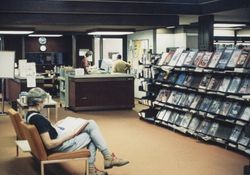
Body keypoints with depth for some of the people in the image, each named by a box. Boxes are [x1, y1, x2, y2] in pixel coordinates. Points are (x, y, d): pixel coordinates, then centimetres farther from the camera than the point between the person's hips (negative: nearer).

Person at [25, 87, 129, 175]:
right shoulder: (38, 118, -26)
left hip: (59, 137, 10)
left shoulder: (30, 115, 5)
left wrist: (54, 126, 11)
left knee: (91, 124, 8)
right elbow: (49, 144, -28)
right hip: (60, 146, -10)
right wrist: (69, 136, -18)